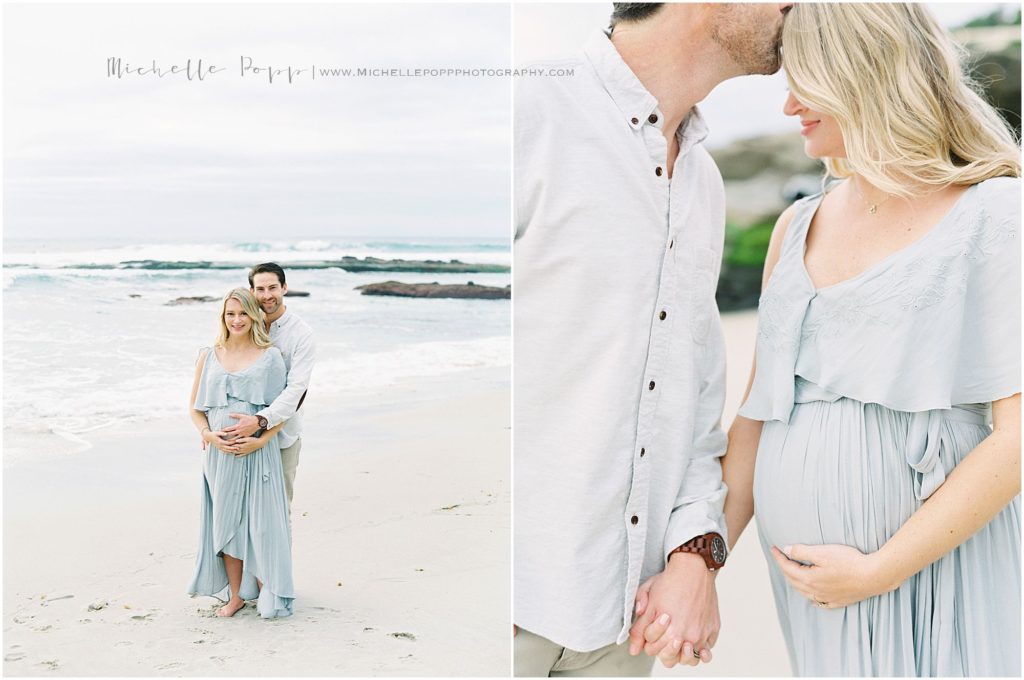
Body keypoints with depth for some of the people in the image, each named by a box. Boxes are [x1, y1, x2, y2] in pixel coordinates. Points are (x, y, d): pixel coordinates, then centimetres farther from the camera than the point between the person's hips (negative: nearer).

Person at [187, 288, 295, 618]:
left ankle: (267, 595, 10)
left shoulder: (270, 356, 0)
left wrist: (259, 441, -14)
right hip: (220, 452, 3)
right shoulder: (208, 356, 8)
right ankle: (235, 595, 20)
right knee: (226, 521, 8)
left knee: (260, 522, -2)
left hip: (258, 452, -3)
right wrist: (209, 434, -7)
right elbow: (195, 405, 11)